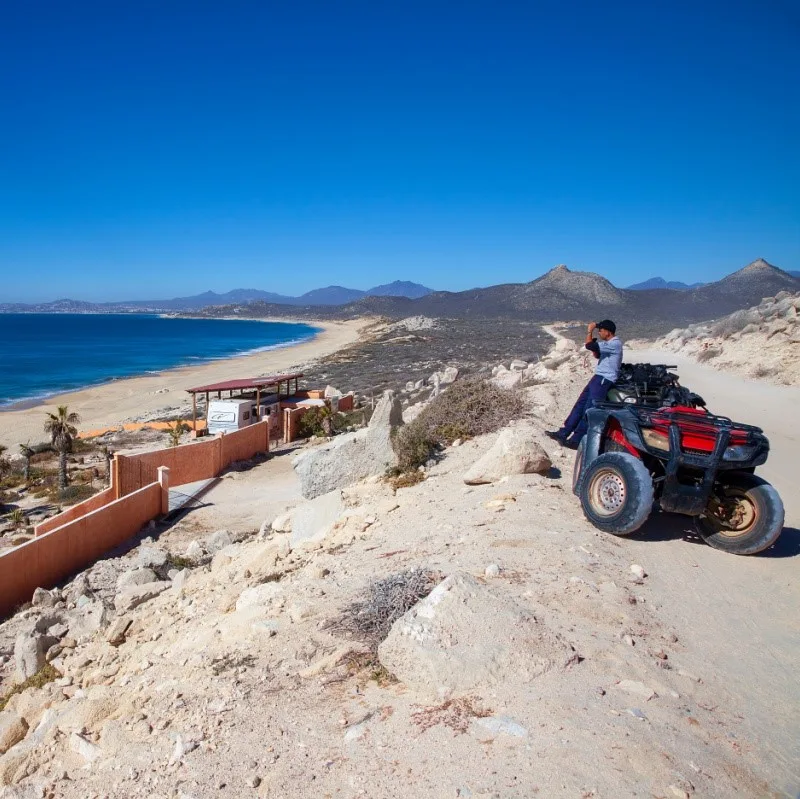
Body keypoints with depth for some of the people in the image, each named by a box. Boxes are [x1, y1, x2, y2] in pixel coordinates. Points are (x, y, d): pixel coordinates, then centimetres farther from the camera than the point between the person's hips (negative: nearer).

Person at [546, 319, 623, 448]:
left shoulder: (615, 343, -17)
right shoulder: (610, 343, 15)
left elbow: (589, 346, -24)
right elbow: (597, 355, 30)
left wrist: (589, 331, -8)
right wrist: (594, 348, 12)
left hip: (604, 380, -10)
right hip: (598, 378, 10)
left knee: (589, 410, -11)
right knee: (579, 405, 8)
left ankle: (576, 440, -10)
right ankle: (563, 433, 11)